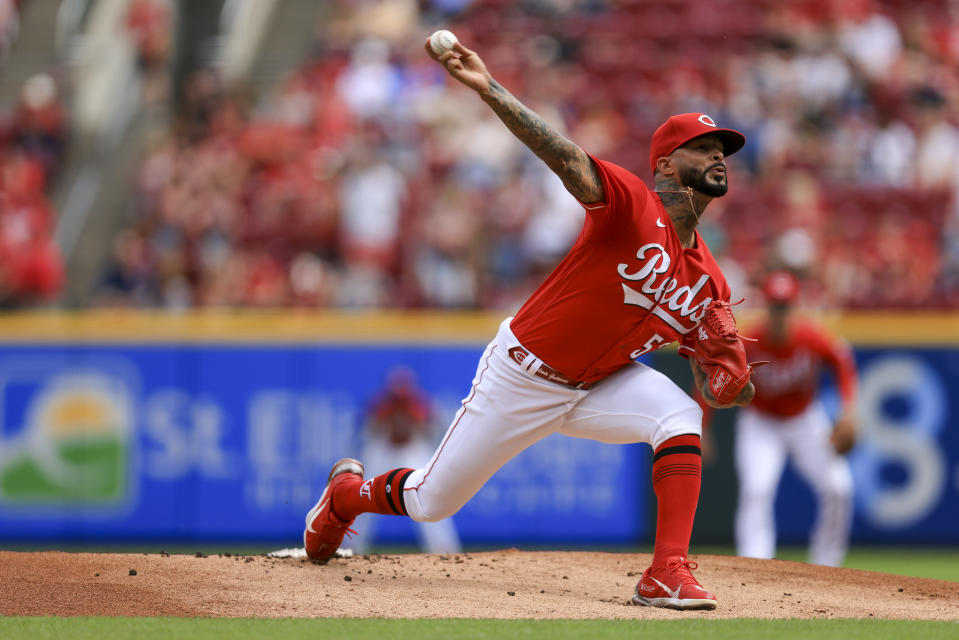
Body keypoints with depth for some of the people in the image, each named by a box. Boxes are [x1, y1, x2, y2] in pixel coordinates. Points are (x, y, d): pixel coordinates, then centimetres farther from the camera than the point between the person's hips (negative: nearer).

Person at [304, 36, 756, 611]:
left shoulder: (710, 283, -2)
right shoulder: (632, 204, -21)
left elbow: (711, 384, 3)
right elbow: (562, 155, -37)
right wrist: (488, 88, -51)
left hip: (598, 386, 5)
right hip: (522, 376, -5)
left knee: (681, 417, -25)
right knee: (431, 502, 7)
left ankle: (668, 575, -26)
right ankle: (348, 491, 42)